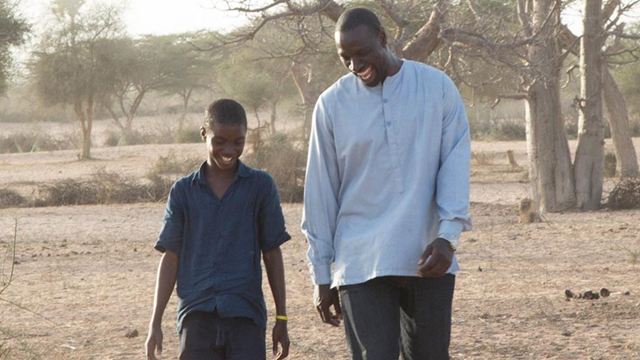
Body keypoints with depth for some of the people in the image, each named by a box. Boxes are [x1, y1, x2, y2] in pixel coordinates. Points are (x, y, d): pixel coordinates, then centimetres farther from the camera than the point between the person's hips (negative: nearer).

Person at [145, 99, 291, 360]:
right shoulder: (184, 191, 6)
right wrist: (155, 323, 6)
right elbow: (171, 257, 9)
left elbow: (272, 253, 8)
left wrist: (281, 319, 7)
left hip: (246, 317, -1)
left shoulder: (260, 186, 4)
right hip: (198, 316, 1)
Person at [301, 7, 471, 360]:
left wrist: (448, 236, -14)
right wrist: (321, 273, 5)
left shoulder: (437, 87, 2)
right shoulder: (331, 104, 2)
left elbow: (456, 164, 0)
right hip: (361, 265, -1)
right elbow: (320, 192, 6)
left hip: (429, 260, 1)